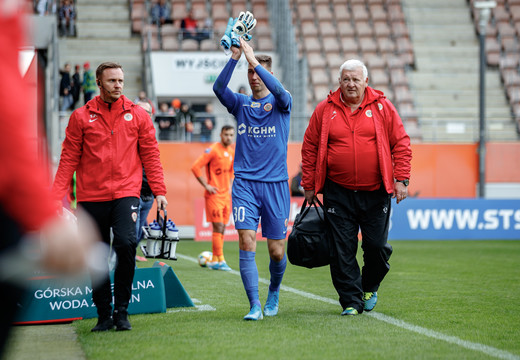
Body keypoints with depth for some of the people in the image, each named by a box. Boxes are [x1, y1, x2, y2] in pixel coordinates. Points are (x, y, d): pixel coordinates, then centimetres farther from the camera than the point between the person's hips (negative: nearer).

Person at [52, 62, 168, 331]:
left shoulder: (137, 115, 8)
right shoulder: (81, 117, 5)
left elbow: (150, 155, 9)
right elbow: (69, 159, 5)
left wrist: (159, 191, 2)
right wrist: (57, 195, -3)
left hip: (126, 193, -1)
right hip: (91, 196, 1)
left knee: (126, 243, -21)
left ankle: (121, 309, -8)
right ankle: (104, 314, 16)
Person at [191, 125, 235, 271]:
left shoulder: (232, 152, 11)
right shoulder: (213, 150, -11)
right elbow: (195, 167, -15)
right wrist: (206, 185, -14)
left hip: (226, 195, 7)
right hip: (214, 194, -7)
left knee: (222, 229, 7)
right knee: (218, 227, -10)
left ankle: (214, 260, 14)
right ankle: (220, 261, -8)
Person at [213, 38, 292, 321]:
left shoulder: (280, 103, 4)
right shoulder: (240, 103, 9)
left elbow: (280, 91, -21)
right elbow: (219, 88, -11)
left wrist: (253, 59, -25)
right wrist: (235, 58, -23)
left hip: (275, 184, -1)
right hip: (244, 183, 1)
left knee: (276, 252, 4)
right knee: (247, 243, -13)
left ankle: (273, 294, 32)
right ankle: (254, 306, -10)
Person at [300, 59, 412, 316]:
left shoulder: (382, 107, 3)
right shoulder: (325, 110, 4)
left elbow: (401, 144, 3)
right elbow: (310, 148, 8)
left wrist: (401, 179, -5)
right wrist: (309, 185, 4)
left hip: (376, 192, 0)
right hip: (338, 194, 0)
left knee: (377, 245, 1)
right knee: (342, 249, -2)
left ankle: (370, 287, 28)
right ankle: (351, 301, 6)